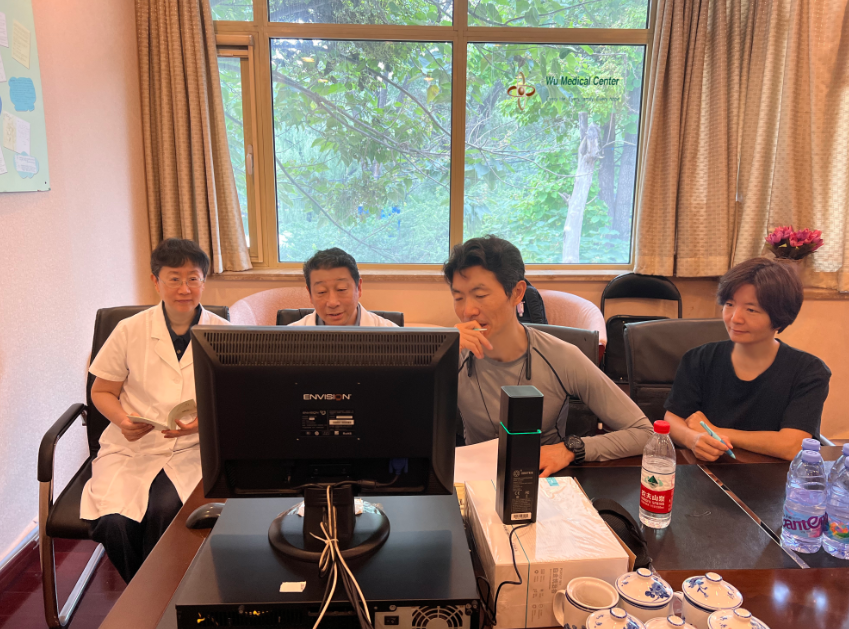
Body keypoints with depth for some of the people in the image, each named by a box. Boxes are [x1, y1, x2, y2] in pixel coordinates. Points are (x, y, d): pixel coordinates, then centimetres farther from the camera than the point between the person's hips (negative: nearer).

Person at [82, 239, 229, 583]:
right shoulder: (130, 331, 1)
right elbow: (102, 391, 12)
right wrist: (122, 420, -9)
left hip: (193, 448, -1)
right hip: (130, 447, 1)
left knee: (165, 511, -30)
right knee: (115, 522, -23)